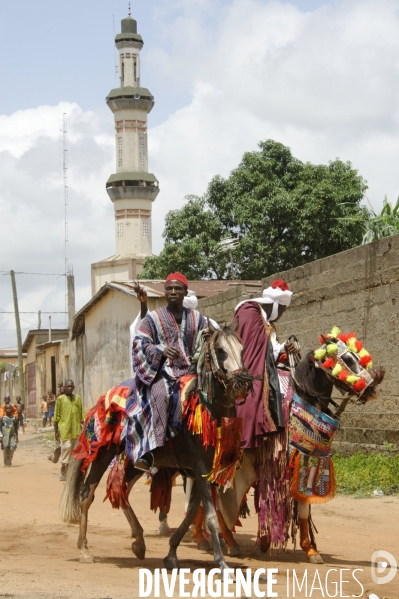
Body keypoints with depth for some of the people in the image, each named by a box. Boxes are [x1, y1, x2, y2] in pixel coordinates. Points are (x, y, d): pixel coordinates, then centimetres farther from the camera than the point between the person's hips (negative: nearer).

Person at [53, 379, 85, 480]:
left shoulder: (78, 398, 11)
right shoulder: (60, 399, 2)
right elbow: (56, 416, 2)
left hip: (76, 429, 4)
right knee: (66, 447, -12)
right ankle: (63, 472, -5)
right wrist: (56, 431, -1)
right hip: (64, 429, -4)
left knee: (73, 451, 7)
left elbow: (82, 414, 11)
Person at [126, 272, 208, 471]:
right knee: (160, 395, -35)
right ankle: (148, 452, -42)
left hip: (189, 370, 4)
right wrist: (161, 350, -18)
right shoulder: (153, 318, 8)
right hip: (161, 371, -4)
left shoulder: (197, 318, 17)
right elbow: (140, 343, 1)